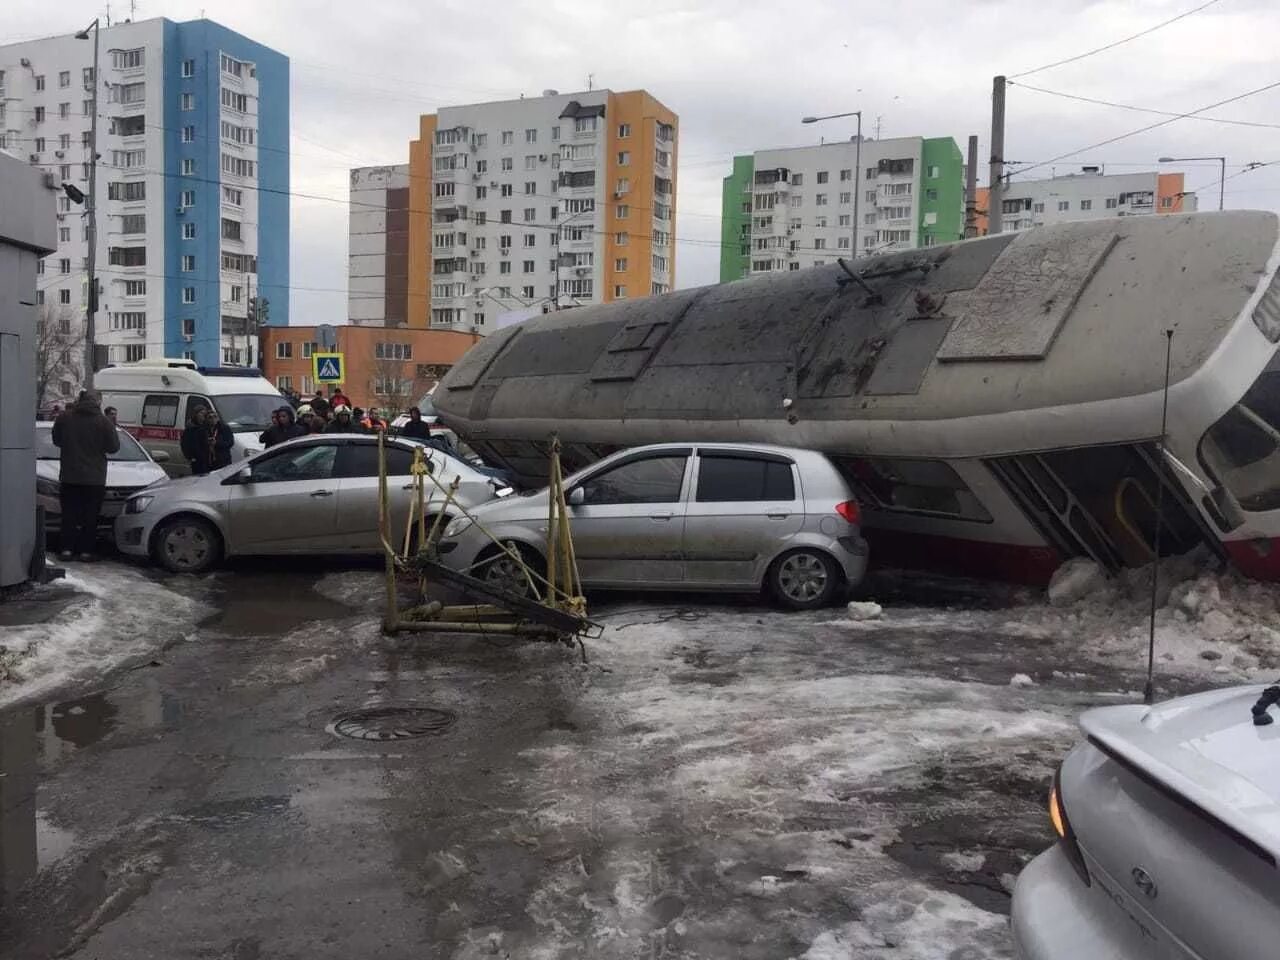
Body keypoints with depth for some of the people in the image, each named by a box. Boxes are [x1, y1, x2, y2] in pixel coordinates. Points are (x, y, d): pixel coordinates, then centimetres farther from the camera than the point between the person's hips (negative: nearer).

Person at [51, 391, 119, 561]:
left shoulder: (64, 417, 0)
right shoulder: (104, 422, -7)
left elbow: (56, 440, 11)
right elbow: (113, 447, -1)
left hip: (69, 477, 2)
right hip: (94, 478, -2)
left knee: (69, 515, 9)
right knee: (90, 517, 4)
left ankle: (67, 549, 5)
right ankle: (86, 550, 3)